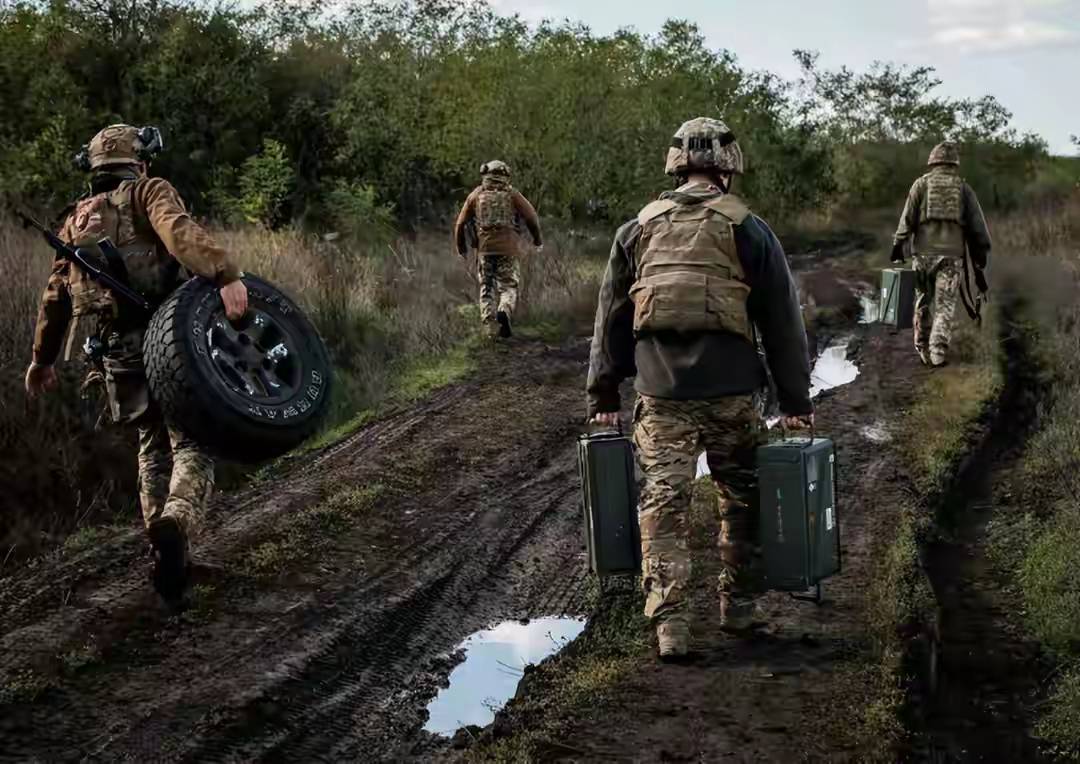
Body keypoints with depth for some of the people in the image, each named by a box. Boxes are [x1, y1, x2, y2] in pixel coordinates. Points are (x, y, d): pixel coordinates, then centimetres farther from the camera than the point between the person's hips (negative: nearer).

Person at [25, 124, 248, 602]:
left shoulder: (76, 220, 21)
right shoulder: (149, 193, 5)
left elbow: (55, 298, 23)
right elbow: (180, 231, -19)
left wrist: (42, 360, 35)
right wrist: (226, 275, -33)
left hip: (117, 353, 5)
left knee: (153, 447, 19)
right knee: (191, 444, -2)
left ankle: (165, 555, 14)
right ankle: (176, 522, -29)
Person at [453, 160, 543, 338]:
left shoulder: (476, 194, 10)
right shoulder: (512, 193, 5)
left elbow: (461, 223, 10)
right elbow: (531, 216, 1)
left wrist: (461, 247, 23)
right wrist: (537, 237, 16)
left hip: (485, 248, 2)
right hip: (508, 248, -2)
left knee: (487, 288, 12)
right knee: (509, 286, 4)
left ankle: (489, 326, 1)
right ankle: (504, 312, -24)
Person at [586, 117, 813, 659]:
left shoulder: (637, 230, 11)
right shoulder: (749, 231, 3)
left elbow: (611, 319, 13)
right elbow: (783, 323, 5)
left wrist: (603, 397, 18)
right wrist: (796, 402, 11)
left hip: (660, 390, 1)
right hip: (731, 389, -1)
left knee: (663, 501, 3)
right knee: (741, 497, 16)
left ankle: (670, 623, -3)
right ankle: (738, 608, 25)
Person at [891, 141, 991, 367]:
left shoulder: (921, 184, 8)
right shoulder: (964, 189, 12)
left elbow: (907, 220, -3)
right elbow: (977, 229, 10)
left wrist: (898, 250, -4)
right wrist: (979, 268, 13)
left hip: (925, 253, 0)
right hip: (952, 255, 0)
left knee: (923, 304, 14)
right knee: (944, 306, 2)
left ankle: (923, 351, 19)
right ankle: (938, 352, -12)